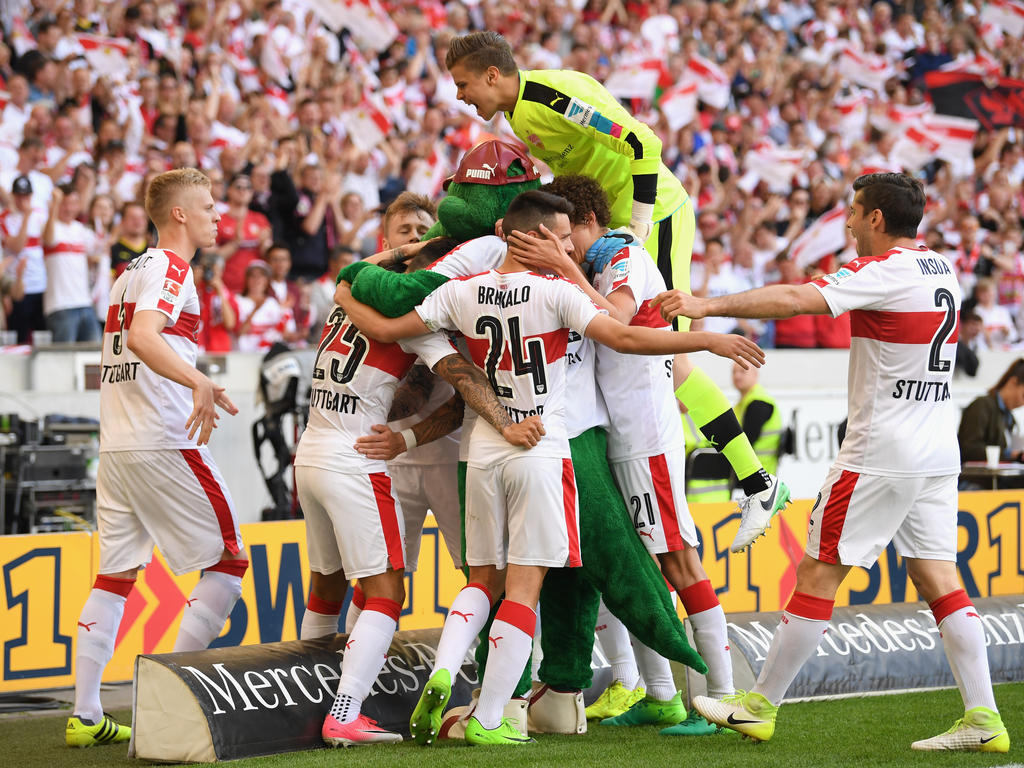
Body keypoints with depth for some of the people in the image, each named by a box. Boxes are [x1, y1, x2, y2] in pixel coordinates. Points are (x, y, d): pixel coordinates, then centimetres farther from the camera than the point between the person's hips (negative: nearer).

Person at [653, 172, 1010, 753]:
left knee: (819, 573, 0)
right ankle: (984, 718, -2)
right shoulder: (941, 268, 11)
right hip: (938, 454, 8)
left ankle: (761, 706, 8)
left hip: (881, 455, -8)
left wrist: (708, 306, -23)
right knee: (939, 579, 6)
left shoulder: (884, 272, -14)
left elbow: (795, 300, -23)